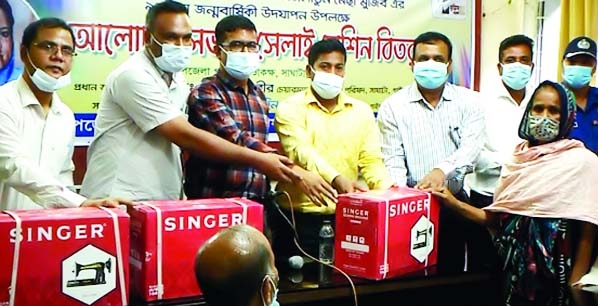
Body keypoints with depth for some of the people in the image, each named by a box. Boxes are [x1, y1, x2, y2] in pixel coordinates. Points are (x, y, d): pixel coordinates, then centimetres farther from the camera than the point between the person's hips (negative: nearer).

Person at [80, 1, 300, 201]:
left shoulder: (177, 81, 11)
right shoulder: (134, 76, -16)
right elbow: (186, 137, -21)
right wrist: (257, 160, -18)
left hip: (161, 201, 7)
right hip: (119, 201, -7)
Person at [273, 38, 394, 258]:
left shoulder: (361, 111, 11)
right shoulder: (291, 108, -1)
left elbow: (371, 160, 4)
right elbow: (301, 152, -17)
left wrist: (388, 192, -15)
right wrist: (336, 179, -34)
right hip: (299, 217, -3)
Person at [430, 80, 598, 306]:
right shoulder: (517, 159, 8)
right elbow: (494, 218, 8)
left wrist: (574, 288, -9)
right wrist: (454, 204, -4)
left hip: (555, 276, -4)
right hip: (515, 269, 4)